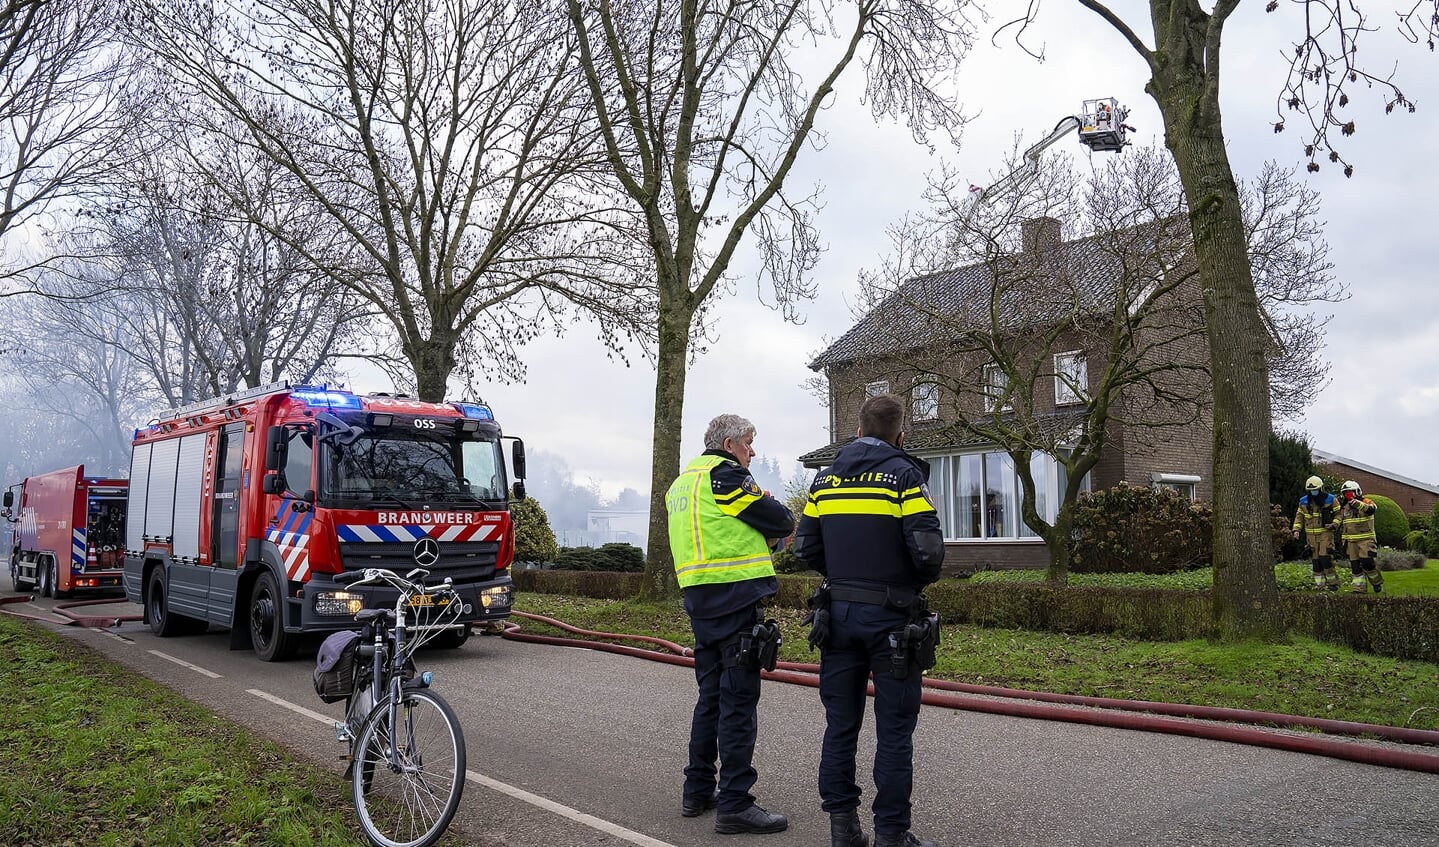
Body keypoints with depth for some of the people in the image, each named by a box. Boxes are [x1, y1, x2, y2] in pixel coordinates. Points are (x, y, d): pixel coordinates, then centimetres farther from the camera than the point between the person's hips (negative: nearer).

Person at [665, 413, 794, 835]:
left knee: (711, 694, 16)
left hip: (698, 596, 9)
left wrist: (758, 535, 11)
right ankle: (735, 804, -4)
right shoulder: (724, 472, -9)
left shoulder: (682, 482, 20)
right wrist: (776, 528, 14)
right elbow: (781, 521, -8)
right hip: (735, 595, -9)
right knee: (739, 699, -6)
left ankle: (698, 791, 23)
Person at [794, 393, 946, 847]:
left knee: (840, 724, 12)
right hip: (890, 616, -4)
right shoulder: (905, 475, -8)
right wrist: (921, 580, 4)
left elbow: (805, 546, 5)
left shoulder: (826, 478, 8)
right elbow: (927, 549, -16)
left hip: (839, 613, 5)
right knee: (894, 730, 4)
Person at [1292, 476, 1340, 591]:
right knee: (1315, 560, 5)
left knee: (1325, 558, -13)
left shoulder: (1330, 499, -2)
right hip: (1311, 535, 4)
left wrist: (1333, 524, -14)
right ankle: (1319, 583, 12)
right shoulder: (1304, 501, 7)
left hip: (1325, 533, -4)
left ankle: (1333, 582, -2)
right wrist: (1296, 530, 3)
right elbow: (1299, 516, 14)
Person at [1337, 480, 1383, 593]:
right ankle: (1359, 588, 8)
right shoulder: (1344, 508, 13)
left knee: (1367, 562, -12)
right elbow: (1342, 524, 21)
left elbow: (1371, 509, -30)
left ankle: (1377, 583, 9)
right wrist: (1343, 540, 19)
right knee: (1355, 566, 4)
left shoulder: (1366, 502, -5)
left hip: (1365, 539, -6)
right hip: (1351, 541, 6)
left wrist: (1358, 504, -46)